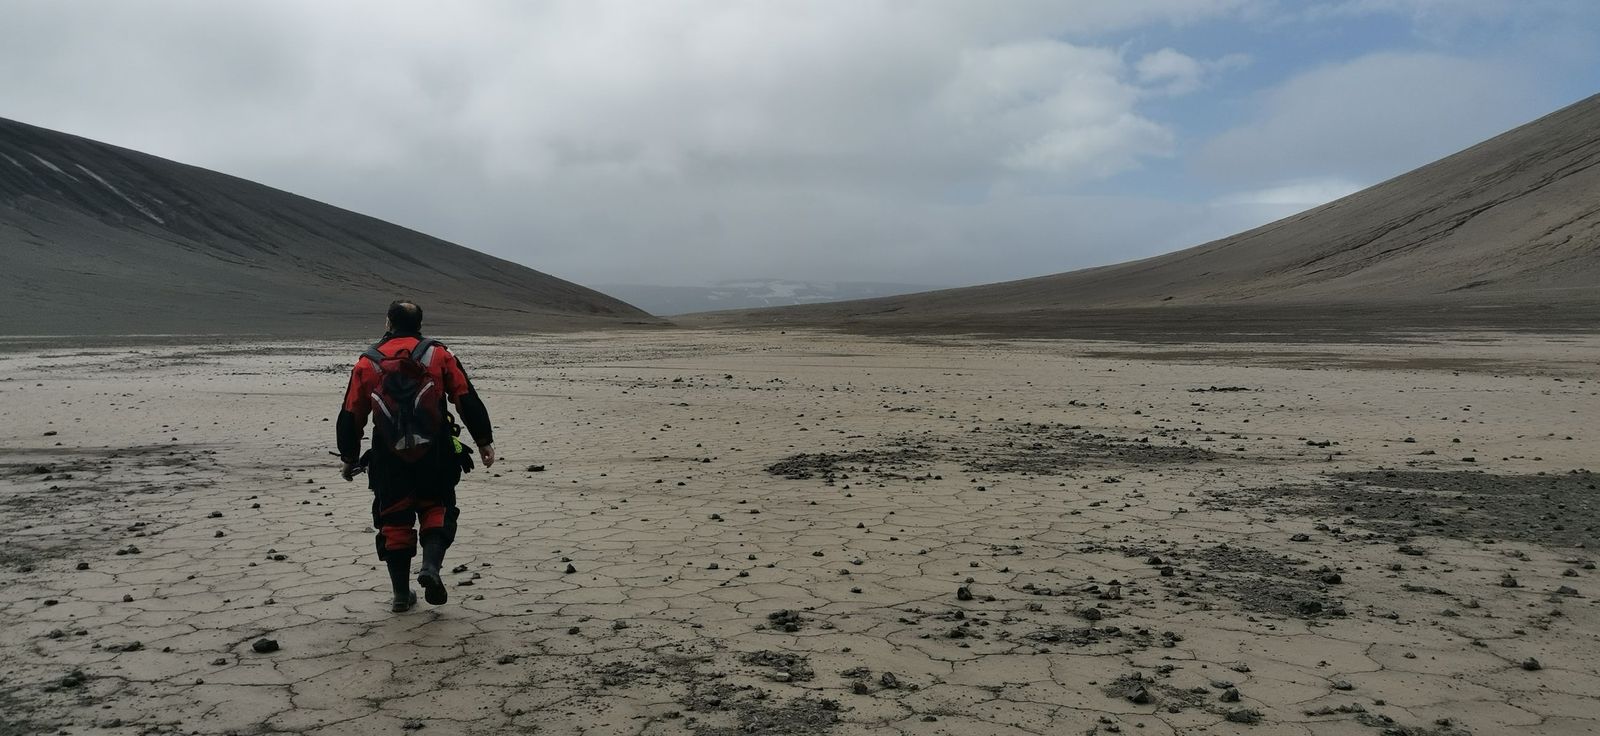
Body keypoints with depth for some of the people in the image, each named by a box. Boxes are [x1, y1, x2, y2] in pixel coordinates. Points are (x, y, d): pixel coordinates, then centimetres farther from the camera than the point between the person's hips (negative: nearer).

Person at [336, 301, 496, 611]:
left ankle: (402, 594, 15)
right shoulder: (438, 355, 1)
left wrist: (349, 458, 19)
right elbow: (468, 401, -4)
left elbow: (350, 416, 8)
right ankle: (431, 565, -11)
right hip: (435, 457, -1)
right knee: (437, 509, 14)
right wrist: (484, 441, 2)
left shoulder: (367, 364, 5)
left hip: (389, 460, 1)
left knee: (394, 521, 12)